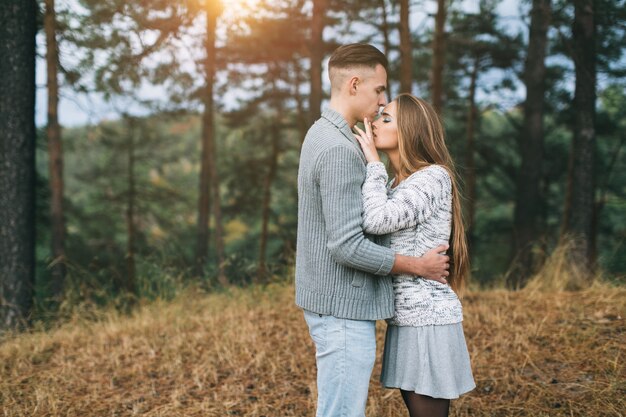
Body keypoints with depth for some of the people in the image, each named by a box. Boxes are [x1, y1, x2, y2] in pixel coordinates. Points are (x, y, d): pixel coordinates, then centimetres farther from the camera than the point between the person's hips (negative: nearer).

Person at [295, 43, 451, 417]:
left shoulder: (324, 134, 12)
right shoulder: (339, 149, -20)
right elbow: (348, 246, -24)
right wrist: (420, 266, -13)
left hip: (335, 302, 10)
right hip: (344, 307, -10)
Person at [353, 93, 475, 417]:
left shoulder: (434, 177, -13)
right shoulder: (396, 184, 14)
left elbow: (376, 220, -25)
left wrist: (373, 163, -13)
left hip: (428, 318, -9)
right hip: (407, 317, 9)